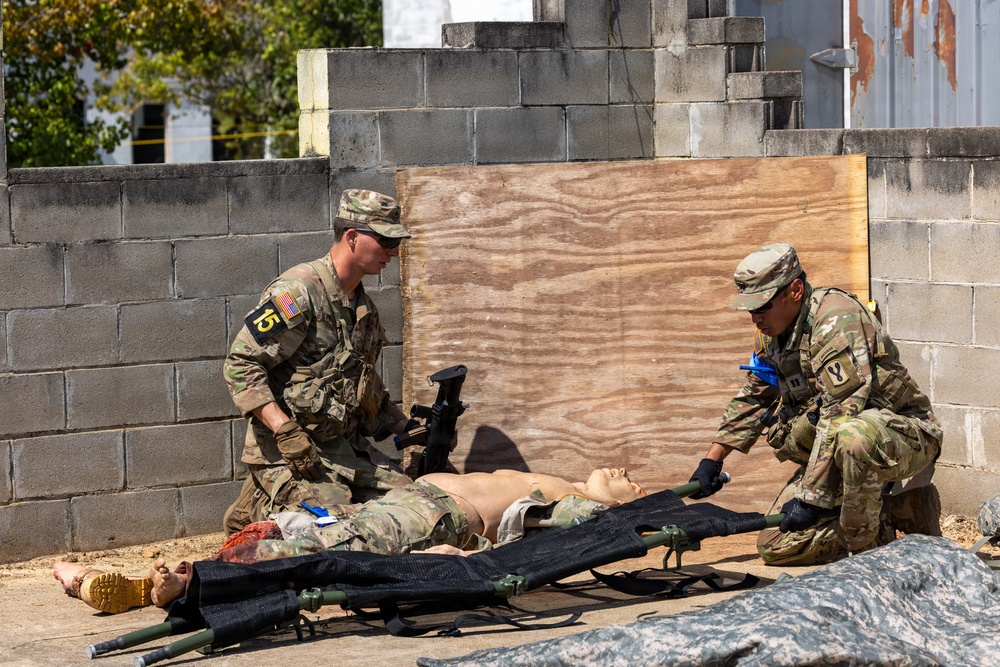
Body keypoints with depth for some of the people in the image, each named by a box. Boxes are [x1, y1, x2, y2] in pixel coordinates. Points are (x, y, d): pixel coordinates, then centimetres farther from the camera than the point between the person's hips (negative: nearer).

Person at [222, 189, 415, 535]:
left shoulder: (364, 306, 15)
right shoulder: (299, 292, -14)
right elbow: (240, 364, -18)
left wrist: (408, 429, 16)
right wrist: (286, 431, -25)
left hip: (346, 448, 9)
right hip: (287, 450, -9)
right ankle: (260, 510, 5)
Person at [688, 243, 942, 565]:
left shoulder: (836, 318, -22)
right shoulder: (773, 333, 7)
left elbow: (840, 414, -28)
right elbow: (752, 399, 25)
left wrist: (811, 497, -28)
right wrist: (712, 460, 19)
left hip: (907, 433, -9)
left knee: (851, 437, -43)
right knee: (775, 546, -4)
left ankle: (867, 549, -20)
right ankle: (894, 511, 8)